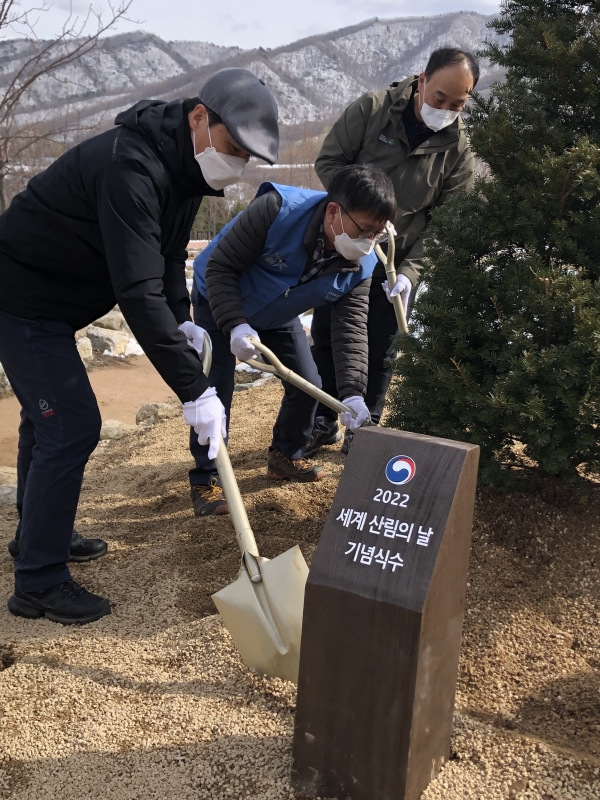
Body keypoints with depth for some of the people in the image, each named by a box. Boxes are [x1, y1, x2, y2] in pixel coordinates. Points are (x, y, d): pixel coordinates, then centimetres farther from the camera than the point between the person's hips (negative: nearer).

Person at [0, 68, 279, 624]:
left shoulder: (182, 166, 1)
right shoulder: (130, 167, -31)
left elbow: (168, 256, 11)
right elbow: (138, 292, -37)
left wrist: (182, 321, -6)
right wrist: (194, 388, -36)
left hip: (46, 301, 10)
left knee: (50, 417, 20)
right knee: (73, 426, -10)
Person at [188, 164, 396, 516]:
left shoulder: (359, 267, -23)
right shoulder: (277, 210, -38)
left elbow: (351, 329, -25)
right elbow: (219, 267, -31)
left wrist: (352, 393, -39)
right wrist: (236, 325, -43)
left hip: (277, 315, 5)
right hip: (221, 301, -5)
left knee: (308, 384, 4)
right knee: (216, 389, -13)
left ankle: (286, 456, 29)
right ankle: (206, 480, 2)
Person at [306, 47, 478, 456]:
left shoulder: (458, 149, -10)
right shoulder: (372, 109, -13)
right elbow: (329, 160, -10)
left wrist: (411, 270, -21)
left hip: (400, 263, 0)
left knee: (380, 351, 6)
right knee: (326, 337, 9)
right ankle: (324, 422, 27)